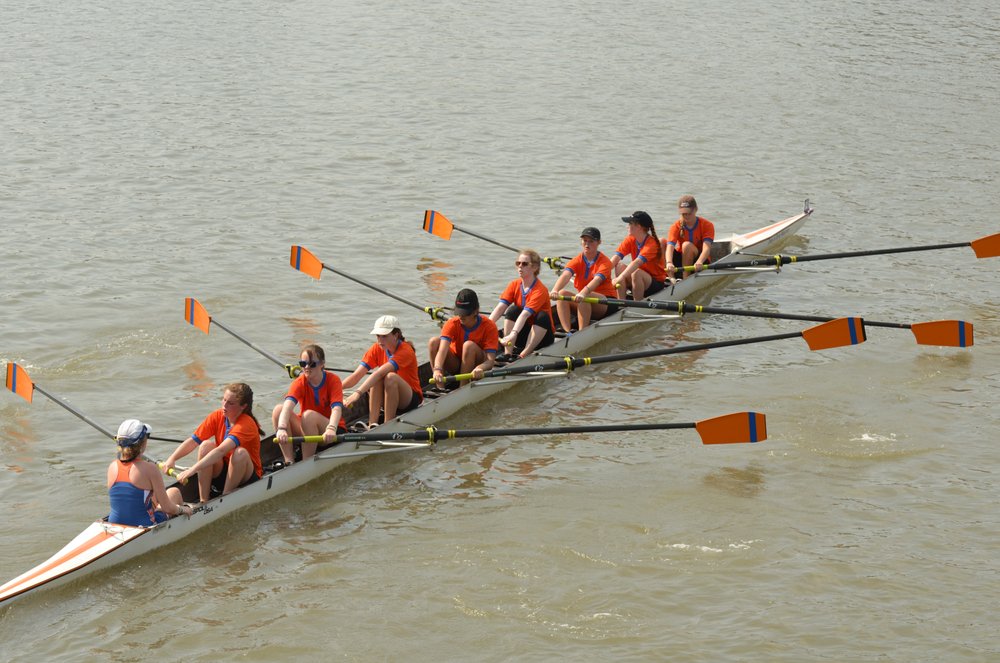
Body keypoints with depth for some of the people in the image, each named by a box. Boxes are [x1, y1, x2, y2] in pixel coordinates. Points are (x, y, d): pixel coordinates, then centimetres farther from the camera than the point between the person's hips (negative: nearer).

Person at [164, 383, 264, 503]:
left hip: (247, 477, -5)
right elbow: (192, 441, -11)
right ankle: (204, 501, -21)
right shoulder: (217, 416, -6)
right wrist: (172, 459, -28)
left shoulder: (246, 424, -25)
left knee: (240, 452, -34)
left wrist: (193, 469, -46)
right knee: (206, 445, -21)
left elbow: (221, 450, -38)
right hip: (222, 472, 5)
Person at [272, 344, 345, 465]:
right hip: (305, 429, 3)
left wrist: (331, 429, -51)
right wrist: (281, 428, -49)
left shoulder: (333, 381, -12)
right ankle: (289, 461, -22)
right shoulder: (299, 383, -7)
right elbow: (288, 405, -28)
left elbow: (337, 409, -29)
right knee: (278, 409, -19)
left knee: (309, 415, -33)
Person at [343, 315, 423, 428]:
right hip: (387, 398, 5)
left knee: (391, 377, -33)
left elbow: (381, 372, -37)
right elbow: (356, 376, -14)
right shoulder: (377, 349, -4)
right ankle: (372, 424, -32)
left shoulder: (405, 351, -23)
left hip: (411, 399, -5)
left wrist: (358, 393, -49)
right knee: (377, 378, -27)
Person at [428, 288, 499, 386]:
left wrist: (480, 368, -52)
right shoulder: (452, 324, -14)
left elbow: (490, 360, -27)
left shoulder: (489, 326, -19)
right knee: (434, 341, -22)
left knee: (469, 345, -33)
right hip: (456, 366, 2)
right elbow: (442, 349, -32)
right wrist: (437, 370, -53)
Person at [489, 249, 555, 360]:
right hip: (522, 335, 4)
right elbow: (500, 307, -15)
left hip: (542, 335, -4)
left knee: (542, 316, -32)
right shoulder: (514, 285, -2)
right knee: (513, 310, -20)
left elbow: (525, 314, -36)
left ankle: (524, 355, -32)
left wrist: (513, 334, -49)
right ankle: (507, 353, -25)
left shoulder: (540, 290, -21)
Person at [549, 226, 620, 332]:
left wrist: (583, 293, -50)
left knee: (585, 297, -35)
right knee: (562, 294, -20)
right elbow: (565, 275, -18)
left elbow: (597, 280, -29)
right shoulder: (577, 261, 3)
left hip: (606, 304, -5)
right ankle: (567, 332, -29)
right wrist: (555, 290, -40)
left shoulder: (604, 261, -10)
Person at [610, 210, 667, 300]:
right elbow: (616, 257, -15)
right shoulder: (630, 240, -2)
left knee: (636, 273, -34)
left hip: (657, 284, -6)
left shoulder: (652, 243, -22)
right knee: (619, 266, -17)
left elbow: (637, 262, -37)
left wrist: (620, 278, -49)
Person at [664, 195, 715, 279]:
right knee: (662, 242, -21)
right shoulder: (676, 226, -9)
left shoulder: (707, 225, -11)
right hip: (681, 259, 3)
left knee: (687, 245, -32)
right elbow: (670, 246, -27)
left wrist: (699, 262, -50)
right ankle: (670, 277, -28)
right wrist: (669, 263, -50)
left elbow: (706, 248, -27)